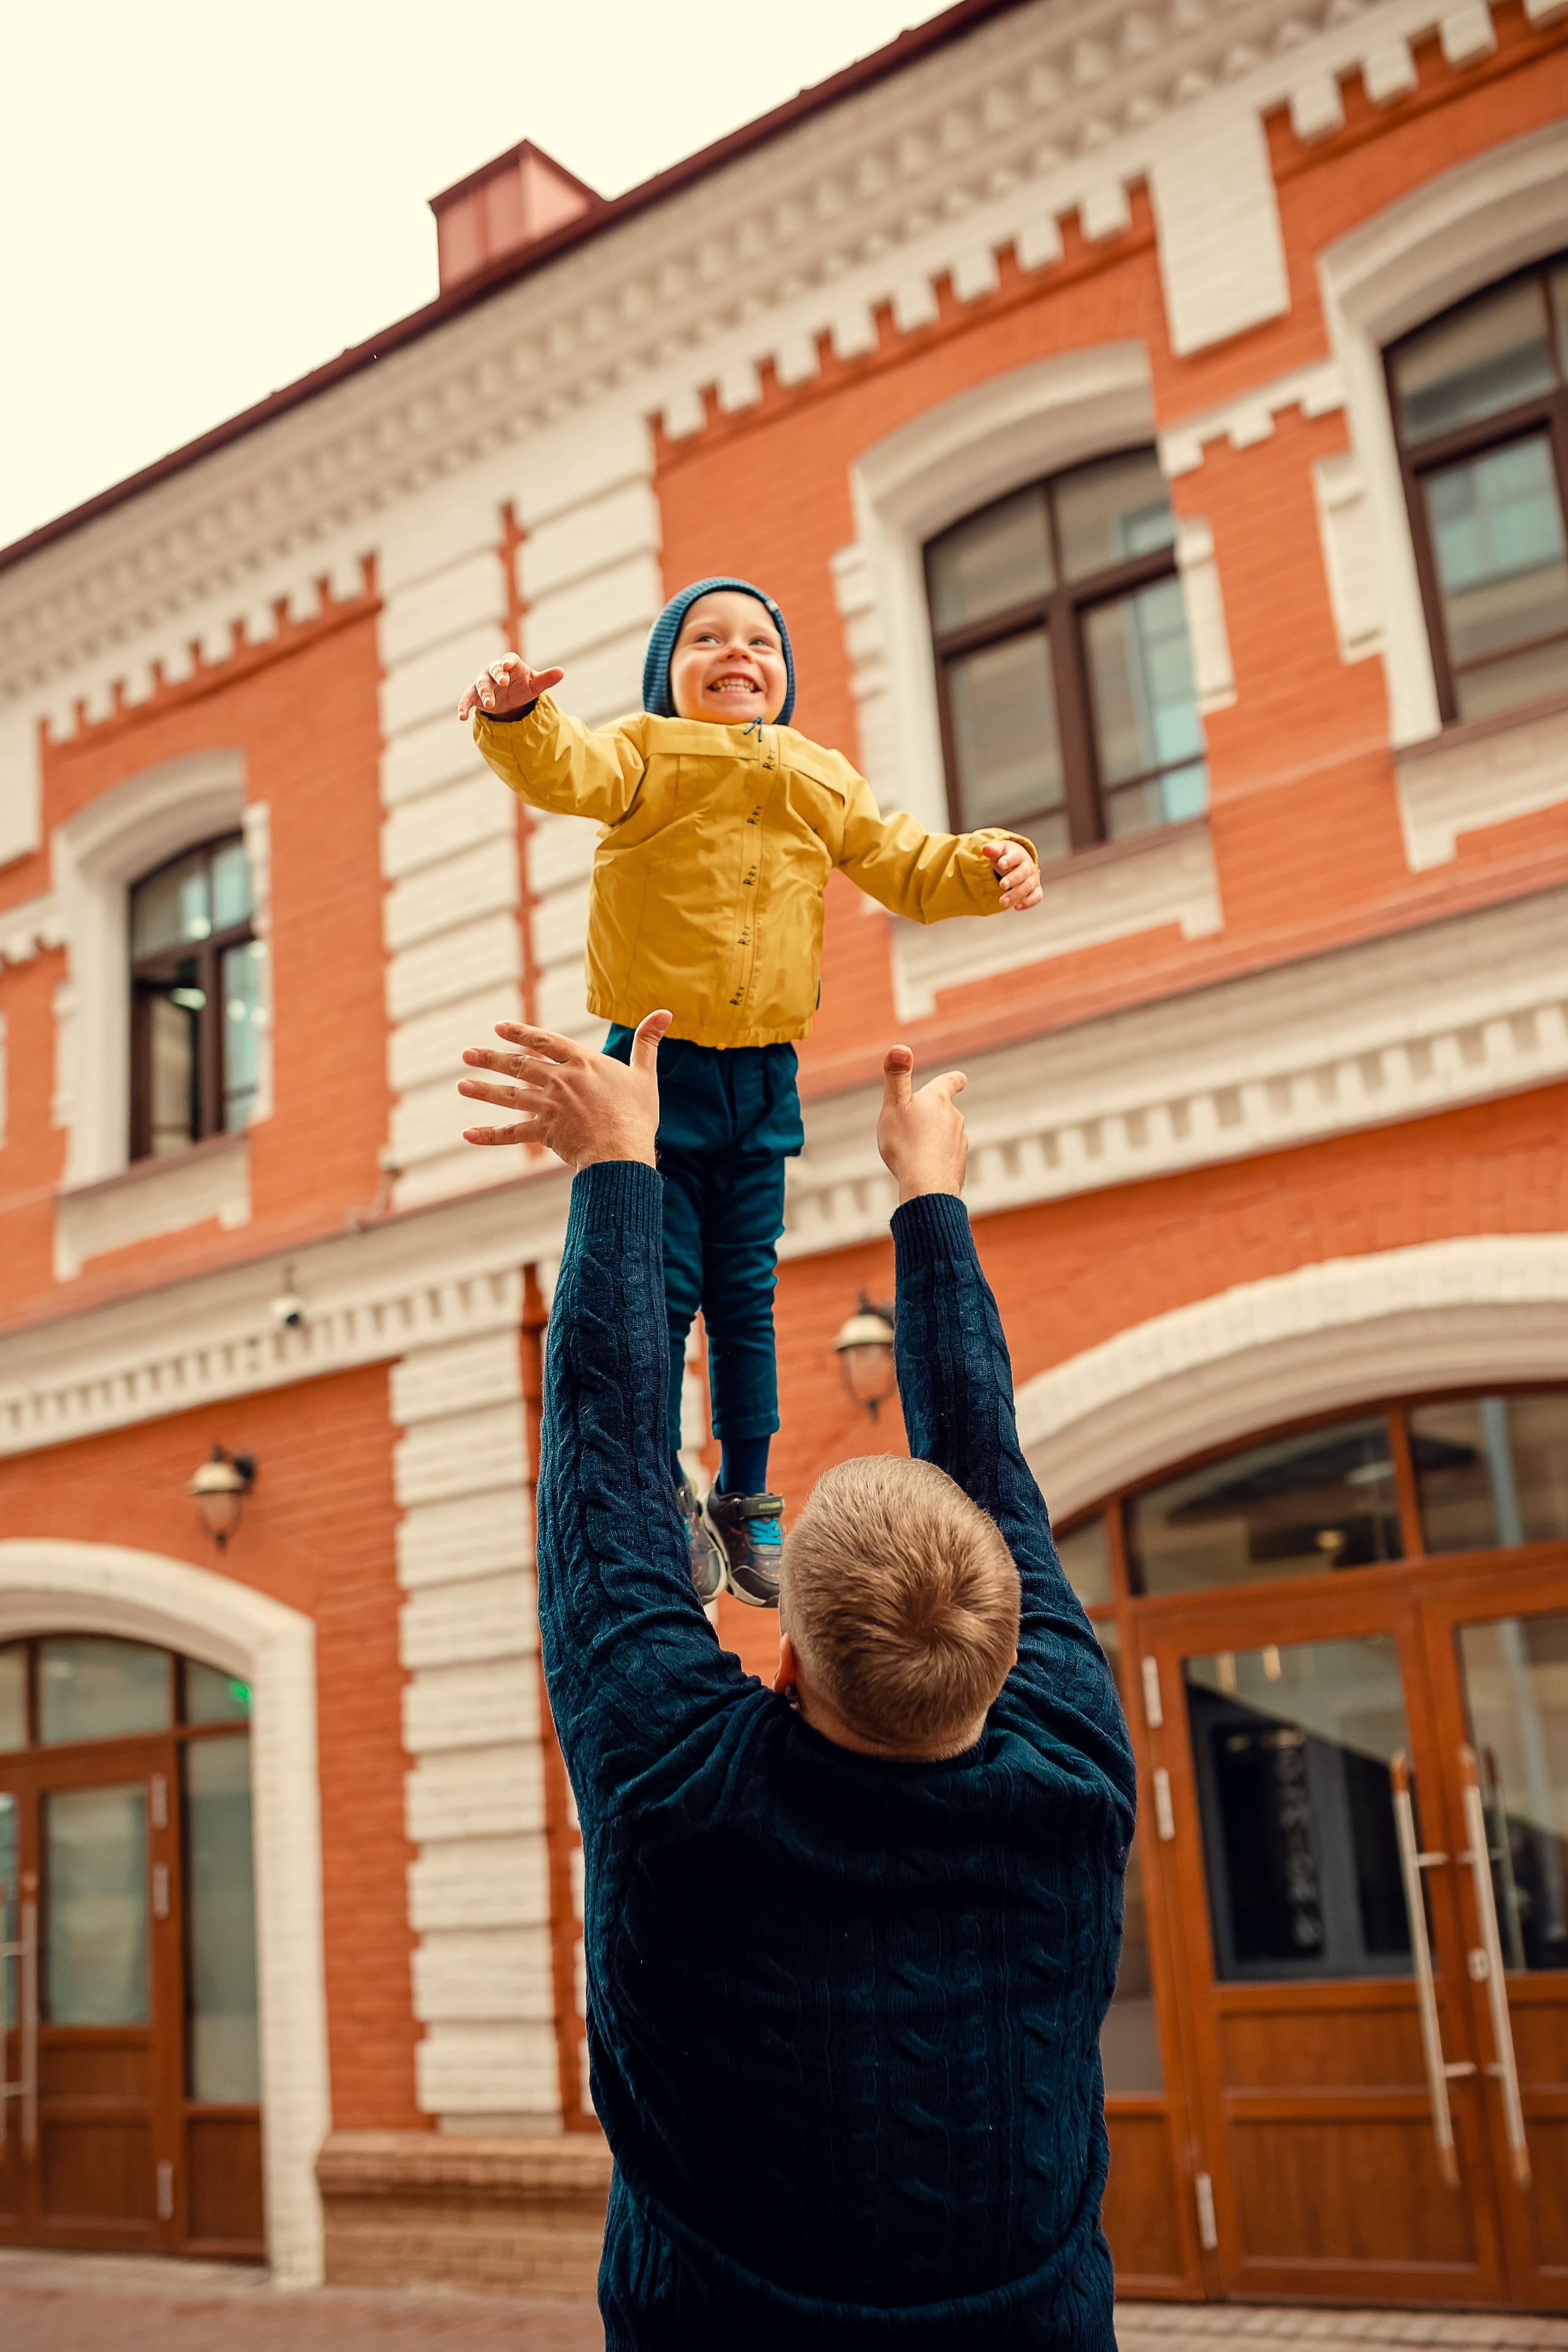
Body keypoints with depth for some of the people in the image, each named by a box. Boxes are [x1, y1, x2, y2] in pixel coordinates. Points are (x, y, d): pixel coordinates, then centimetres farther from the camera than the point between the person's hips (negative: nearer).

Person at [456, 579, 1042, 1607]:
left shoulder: (822, 784, 9)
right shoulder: (644, 756, -3)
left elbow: (908, 866, 12)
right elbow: (565, 770, -23)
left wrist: (989, 865, -7)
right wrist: (518, 716, -44)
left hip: (763, 1075, 4)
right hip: (657, 1062, -3)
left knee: (745, 1297, 10)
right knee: (658, 1289, 0)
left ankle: (747, 1505, 22)